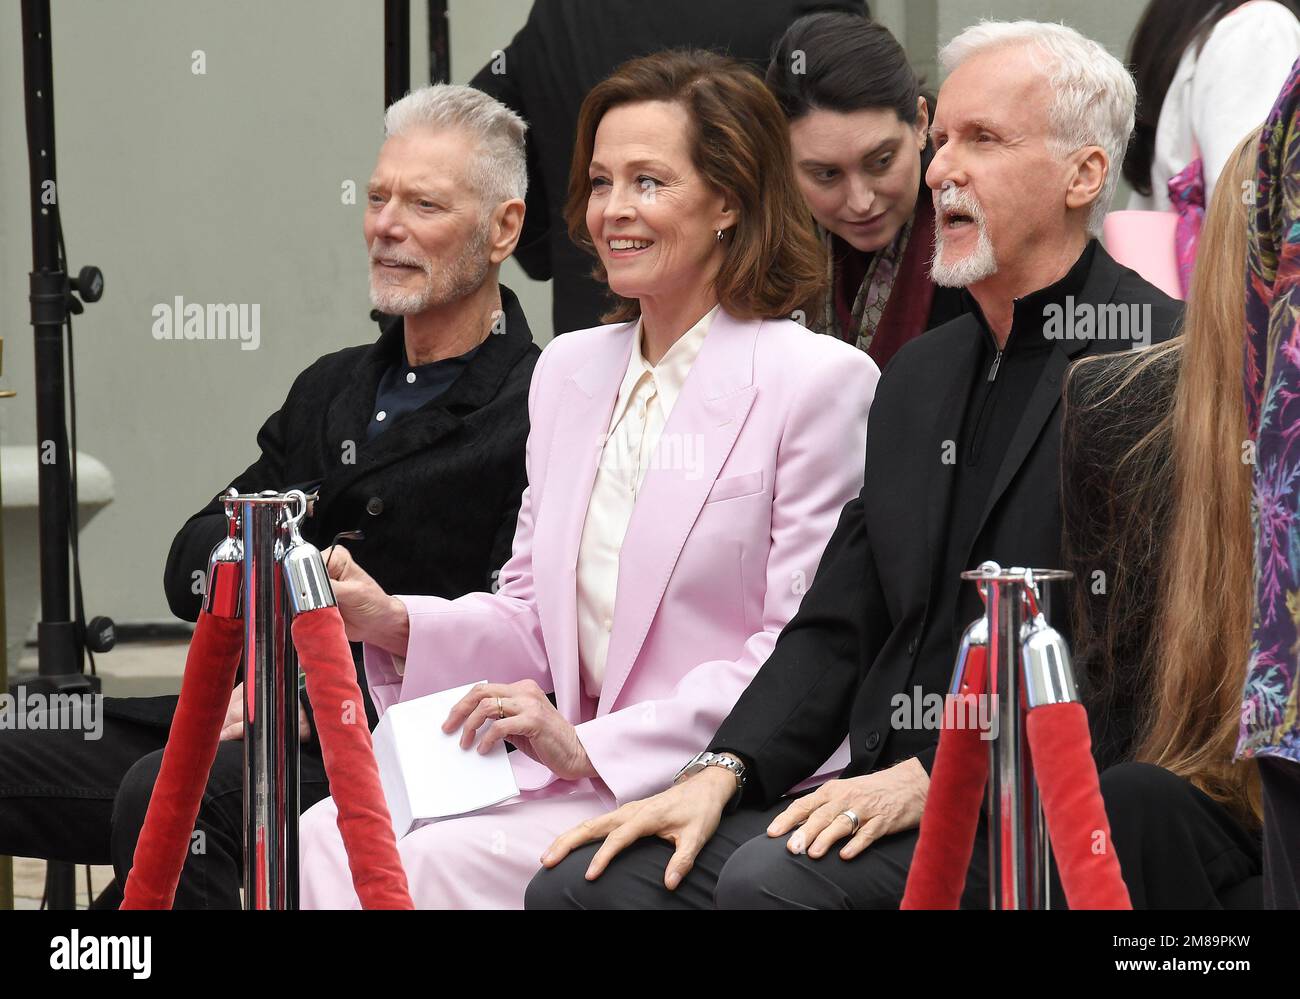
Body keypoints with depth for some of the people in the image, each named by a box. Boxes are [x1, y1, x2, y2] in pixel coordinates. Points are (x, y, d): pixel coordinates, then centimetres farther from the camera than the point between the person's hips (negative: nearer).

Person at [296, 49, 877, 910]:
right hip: (575, 771, 7)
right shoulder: (570, 370, 17)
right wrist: (396, 623, -1)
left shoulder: (820, 381, -7)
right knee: (328, 836, -19)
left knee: (436, 861, -27)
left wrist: (592, 745, -18)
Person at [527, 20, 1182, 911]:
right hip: (889, 792, 8)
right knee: (581, 883, -11)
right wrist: (720, 774, 1)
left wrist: (939, 779, -18)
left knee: (768, 880, -31)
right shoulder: (920, 377, 20)